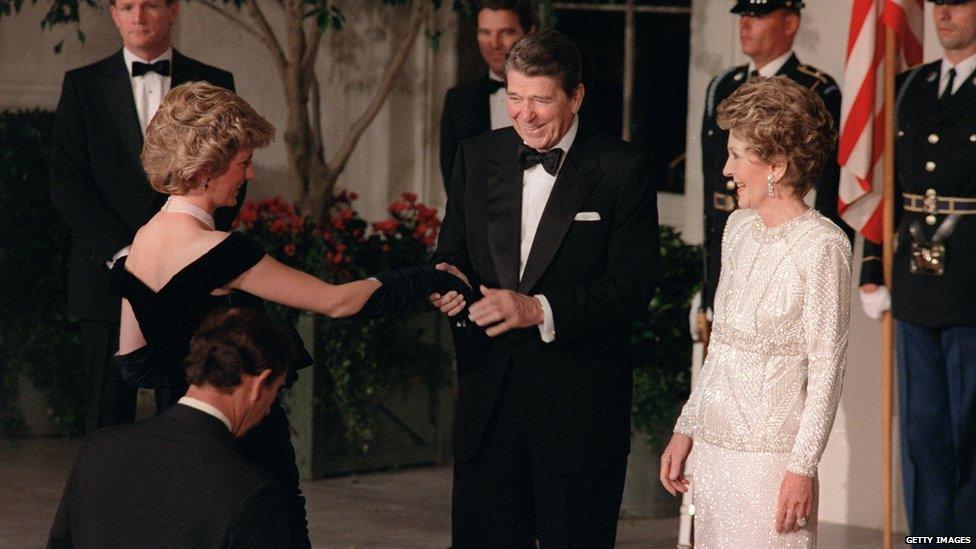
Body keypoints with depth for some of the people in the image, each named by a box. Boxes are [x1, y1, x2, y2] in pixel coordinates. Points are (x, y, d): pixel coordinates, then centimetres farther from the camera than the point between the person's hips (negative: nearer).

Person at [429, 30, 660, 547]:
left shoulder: (621, 168, -6)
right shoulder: (477, 156, 8)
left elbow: (633, 286, -11)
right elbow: (452, 249, 15)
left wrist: (539, 309, -21)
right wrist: (447, 274, -10)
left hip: (580, 403, -4)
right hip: (488, 395, 4)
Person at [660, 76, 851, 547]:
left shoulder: (821, 245, -12)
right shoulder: (739, 227, 10)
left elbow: (827, 367, -12)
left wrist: (803, 467, -15)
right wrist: (686, 429, 16)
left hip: (771, 455, -7)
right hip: (713, 447, 7)